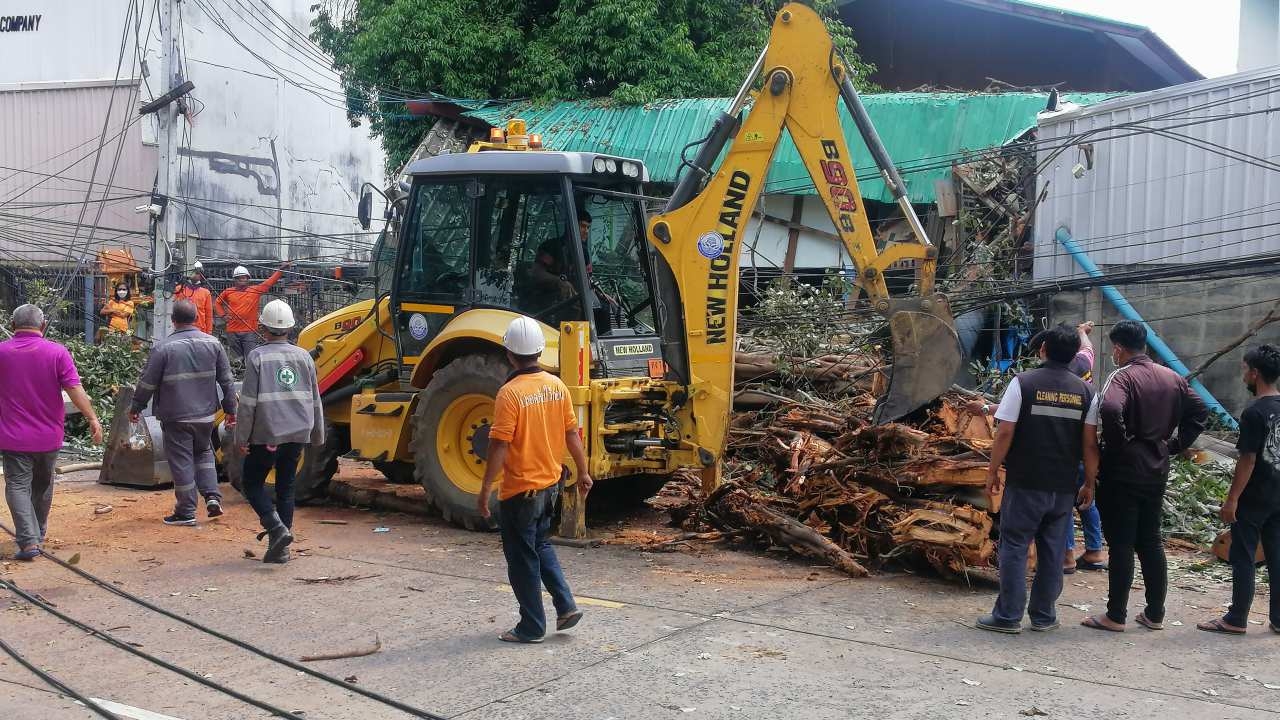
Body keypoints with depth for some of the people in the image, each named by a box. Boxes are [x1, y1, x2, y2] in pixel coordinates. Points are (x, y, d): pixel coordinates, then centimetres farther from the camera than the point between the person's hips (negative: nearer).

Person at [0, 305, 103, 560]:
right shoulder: (57, 352, -8)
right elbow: (74, 390, -12)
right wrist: (92, 418, -6)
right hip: (48, 435, 2)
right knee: (42, 486, 19)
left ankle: (28, 541, -12)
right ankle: (39, 536, 35)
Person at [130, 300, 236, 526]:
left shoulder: (163, 347, -11)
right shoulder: (213, 343, 0)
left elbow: (147, 382, -6)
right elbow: (226, 380, 4)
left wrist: (136, 408, 8)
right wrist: (230, 409, 12)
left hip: (176, 416, -4)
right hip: (205, 414, 4)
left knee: (181, 461, 4)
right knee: (204, 452, 23)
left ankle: (186, 512, 9)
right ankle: (212, 496, 9)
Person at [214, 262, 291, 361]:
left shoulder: (256, 290, 4)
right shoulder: (228, 292, 9)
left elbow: (269, 282, 1)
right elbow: (217, 303, 23)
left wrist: (281, 270, -7)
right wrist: (223, 315, 8)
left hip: (250, 332, -2)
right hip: (232, 333, 2)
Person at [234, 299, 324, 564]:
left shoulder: (257, 357, -8)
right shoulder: (303, 356, 5)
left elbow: (248, 401, -11)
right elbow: (315, 400, 10)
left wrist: (242, 437, -3)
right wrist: (317, 435, 20)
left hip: (266, 435, -4)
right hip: (297, 434, 4)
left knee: (253, 484, 11)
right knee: (286, 488, 12)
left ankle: (277, 528, -9)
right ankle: (280, 548, 13)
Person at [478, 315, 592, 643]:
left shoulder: (510, 393, -19)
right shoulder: (556, 386, -1)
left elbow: (500, 446, -20)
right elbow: (572, 433, 5)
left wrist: (485, 489, -14)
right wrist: (583, 472, 16)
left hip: (519, 490, -6)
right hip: (550, 484, 6)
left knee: (522, 558, 7)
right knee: (540, 544, 25)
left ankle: (531, 627, 16)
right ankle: (565, 605, 18)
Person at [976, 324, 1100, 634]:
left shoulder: (1023, 382, -7)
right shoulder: (1086, 391, 3)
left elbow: (1005, 433, -10)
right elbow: (1090, 443, 1)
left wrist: (993, 471, 0)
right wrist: (1089, 483, 10)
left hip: (1024, 483, -3)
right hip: (1064, 487, 3)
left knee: (1014, 547, 3)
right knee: (1052, 551, 11)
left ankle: (1008, 616, 4)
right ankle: (1044, 616, 18)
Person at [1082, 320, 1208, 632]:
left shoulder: (1122, 377, -14)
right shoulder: (1172, 378, 9)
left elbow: (1110, 410, -32)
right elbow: (1200, 412, 15)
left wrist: (1118, 444, -17)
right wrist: (1176, 444, 11)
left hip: (1122, 471, -7)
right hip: (1157, 471, 7)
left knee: (1121, 545, -2)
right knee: (1151, 542, 15)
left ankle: (1115, 616, 4)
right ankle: (1155, 614, 20)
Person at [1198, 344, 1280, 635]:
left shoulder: (1254, 413, -18)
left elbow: (1248, 461, -19)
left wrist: (1231, 499, -13)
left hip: (1253, 499, -7)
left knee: (1243, 558, 1)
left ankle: (1236, 619, 7)